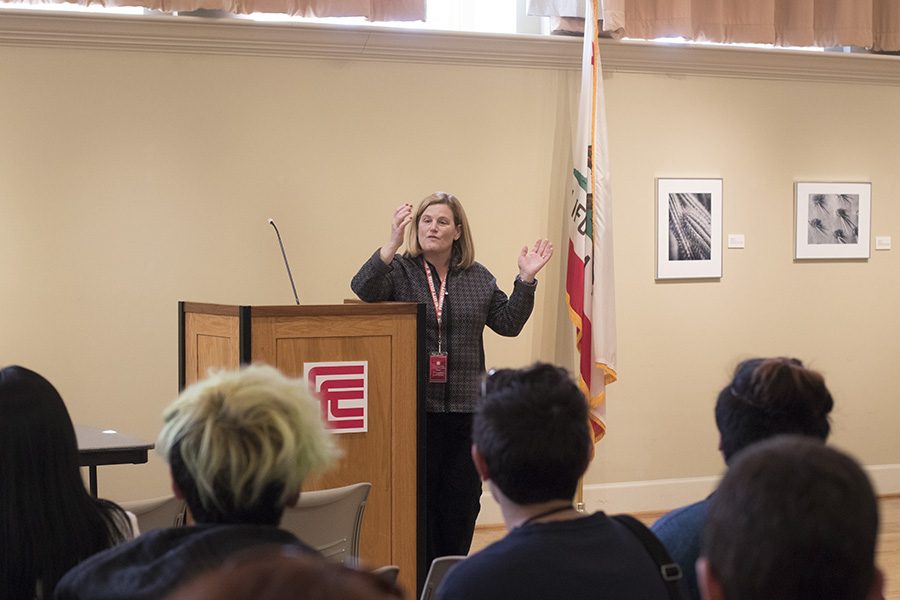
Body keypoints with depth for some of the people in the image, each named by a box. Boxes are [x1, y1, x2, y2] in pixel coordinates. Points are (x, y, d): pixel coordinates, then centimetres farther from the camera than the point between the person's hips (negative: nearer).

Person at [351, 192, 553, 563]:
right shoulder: (399, 271, 0)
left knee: (462, 497, 7)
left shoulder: (478, 278, 11)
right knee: (419, 495, 2)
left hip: (465, 407, 4)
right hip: (415, 405, -3)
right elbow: (363, 290, -19)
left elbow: (508, 323, 9)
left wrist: (526, 281, -3)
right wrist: (393, 244, -30)